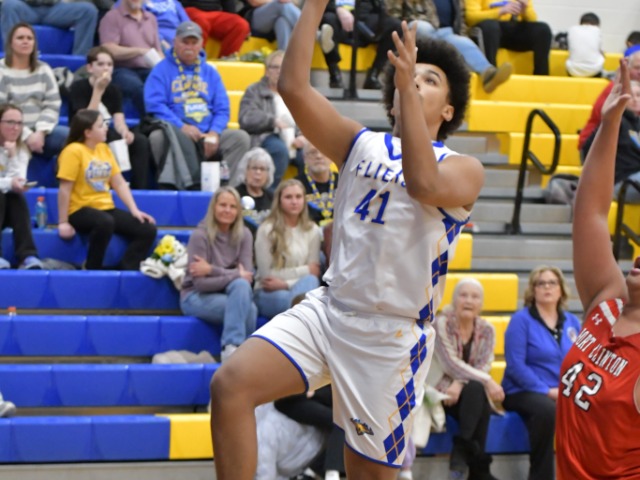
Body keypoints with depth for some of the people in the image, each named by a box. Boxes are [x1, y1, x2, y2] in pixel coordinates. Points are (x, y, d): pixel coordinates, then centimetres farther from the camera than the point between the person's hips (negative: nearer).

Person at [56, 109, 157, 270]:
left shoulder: (104, 149, 11)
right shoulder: (73, 151, -12)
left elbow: (119, 183, 11)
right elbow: (65, 189, -14)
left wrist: (134, 210, 1)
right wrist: (63, 222, -18)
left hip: (106, 208, 8)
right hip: (81, 210, -8)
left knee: (148, 229, -8)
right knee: (105, 222, -40)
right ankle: (91, 270, -21)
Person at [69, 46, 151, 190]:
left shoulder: (113, 90, 6)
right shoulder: (78, 87, -10)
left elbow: (118, 119, -7)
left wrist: (125, 132, -31)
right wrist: (98, 90, -25)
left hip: (107, 136, 5)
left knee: (141, 141, -18)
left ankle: (140, 189, -19)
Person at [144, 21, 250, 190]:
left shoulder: (210, 72, 20)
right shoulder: (162, 70, 7)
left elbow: (222, 109, 12)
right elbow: (155, 105, -6)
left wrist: (214, 133, -8)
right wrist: (182, 127, -17)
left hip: (208, 136, 4)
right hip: (178, 134, -4)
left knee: (240, 137, -20)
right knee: (158, 136, -36)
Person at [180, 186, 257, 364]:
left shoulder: (244, 235, 0)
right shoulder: (200, 236, -13)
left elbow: (248, 275, -10)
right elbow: (200, 283, -17)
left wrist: (211, 269, -18)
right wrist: (235, 275, -15)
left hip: (230, 294, 4)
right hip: (196, 297, -4)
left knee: (242, 286, -32)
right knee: (248, 308, -30)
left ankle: (232, 348, -31)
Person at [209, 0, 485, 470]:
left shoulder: (464, 169, -2)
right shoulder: (363, 144, 10)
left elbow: (424, 184, -26)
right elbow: (293, 87, -2)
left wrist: (407, 87, -24)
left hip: (393, 335, -3)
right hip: (327, 308, 4)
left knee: (371, 470, 4)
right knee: (230, 385, -19)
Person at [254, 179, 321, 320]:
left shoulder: (313, 230, 8)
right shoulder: (267, 229, -5)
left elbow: (314, 272, 2)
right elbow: (267, 275, -7)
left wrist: (285, 283, -14)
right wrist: (304, 270, -6)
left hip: (302, 289, 4)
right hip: (268, 294, -4)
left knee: (309, 281, -35)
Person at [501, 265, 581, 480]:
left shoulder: (572, 322, 12)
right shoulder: (521, 320, -2)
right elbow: (515, 365, -10)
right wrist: (547, 391, -16)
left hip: (565, 395, 4)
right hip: (524, 392, -4)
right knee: (547, 410, -38)